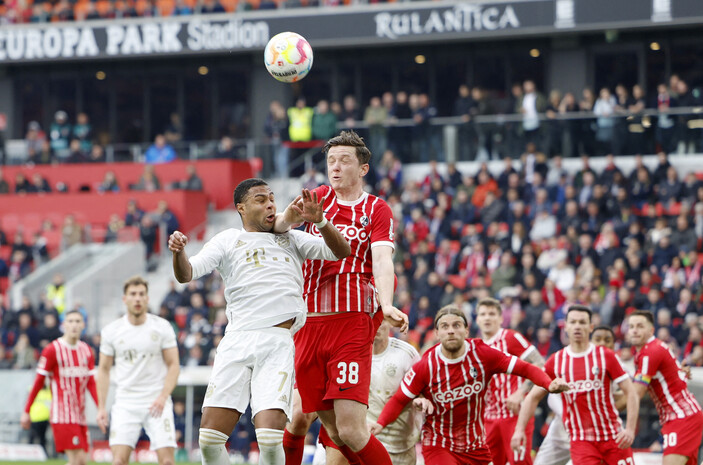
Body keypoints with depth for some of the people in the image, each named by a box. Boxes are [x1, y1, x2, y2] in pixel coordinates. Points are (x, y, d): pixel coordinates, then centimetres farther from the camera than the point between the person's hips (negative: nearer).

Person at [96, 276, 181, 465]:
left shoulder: (162, 327, 0)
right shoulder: (111, 331, 4)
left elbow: (173, 365, 1)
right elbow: (104, 370, 11)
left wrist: (163, 396, -14)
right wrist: (101, 407, 4)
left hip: (157, 402, -1)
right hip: (125, 404, 1)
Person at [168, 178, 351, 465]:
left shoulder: (291, 239, 21)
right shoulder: (228, 240, 17)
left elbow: (341, 252, 14)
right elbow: (186, 274, 6)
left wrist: (319, 221, -3)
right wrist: (178, 252, -17)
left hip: (277, 343, -1)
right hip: (236, 342, 1)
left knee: (270, 439, -18)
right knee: (209, 438, -7)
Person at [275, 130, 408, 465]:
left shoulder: (376, 210, 6)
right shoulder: (319, 198, 16)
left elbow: (382, 260, -9)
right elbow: (278, 224, -1)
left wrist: (387, 305, -29)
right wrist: (290, 216, -27)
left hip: (352, 322, -4)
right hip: (308, 324, 4)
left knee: (351, 431, -15)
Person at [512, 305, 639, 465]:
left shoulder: (605, 356, -1)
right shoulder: (556, 362, 3)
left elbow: (631, 393, -3)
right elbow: (533, 397, 10)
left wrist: (630, 429, -15)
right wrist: (519, 429, -2)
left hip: (613, 437, 0)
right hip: (581, 439, 0)